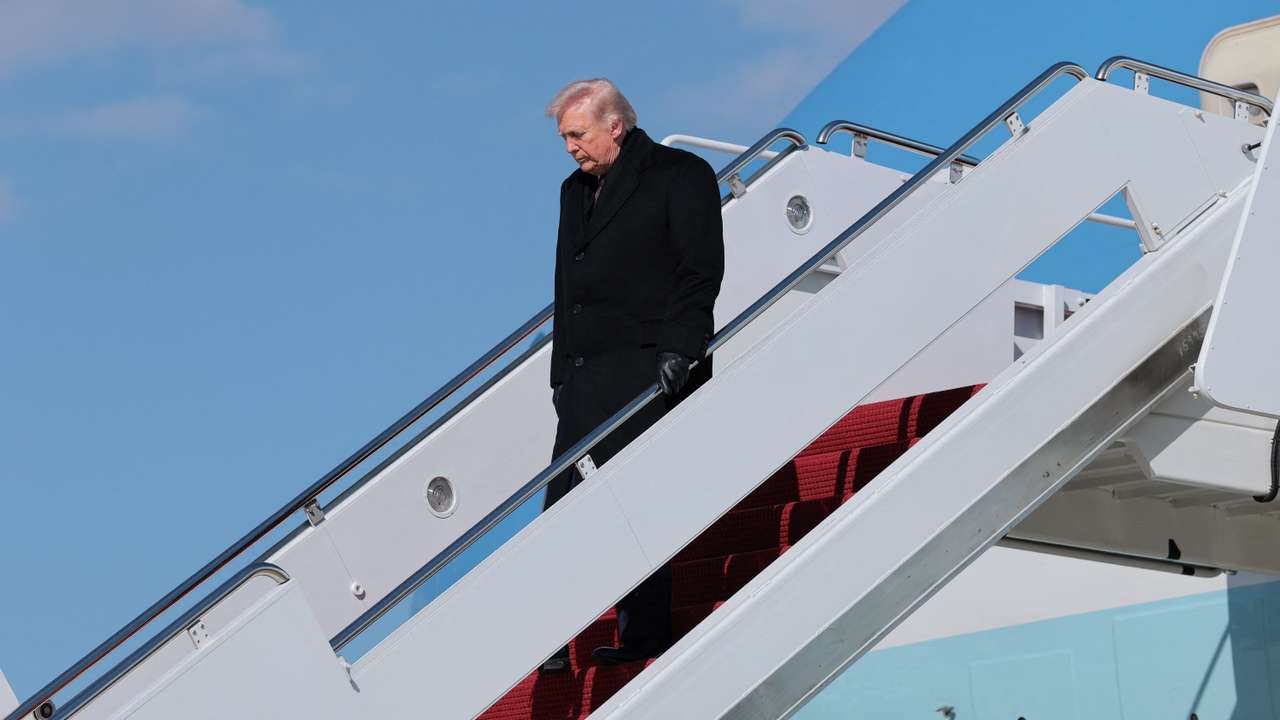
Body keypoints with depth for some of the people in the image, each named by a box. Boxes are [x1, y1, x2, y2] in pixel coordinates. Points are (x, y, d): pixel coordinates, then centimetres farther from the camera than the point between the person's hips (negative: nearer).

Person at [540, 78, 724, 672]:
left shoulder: (681, 175, 0)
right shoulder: (575, 190, 22)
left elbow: (702, 270, -8)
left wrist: (677, 354, -18)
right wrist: (562, 373, 18)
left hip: (647, 369, -7)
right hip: (588, 376, 7)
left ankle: (645, 635, -3)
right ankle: (551, 645, 1)